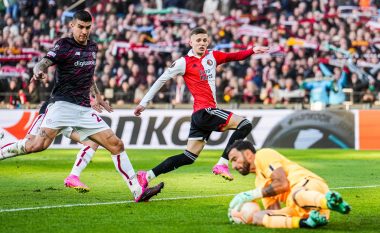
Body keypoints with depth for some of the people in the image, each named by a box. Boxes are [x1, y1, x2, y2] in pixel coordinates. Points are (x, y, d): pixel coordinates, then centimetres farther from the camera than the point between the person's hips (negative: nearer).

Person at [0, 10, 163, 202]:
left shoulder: (92, 46, 17)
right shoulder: (64, 45, -3)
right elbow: (44, 63, -19)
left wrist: (97, 95, 37)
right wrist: (39, 71, -41)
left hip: (84, 109, 6)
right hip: (62, 105, -6)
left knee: (117, 145, 0)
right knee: (39, 145, -26)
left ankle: (138, 191, 2)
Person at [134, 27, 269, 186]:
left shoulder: (212, 56, 13)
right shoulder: (184, 62, -3)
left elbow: (235, 56, 11)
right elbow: (162, 80, 2)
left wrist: (252, 51, -8)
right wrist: (144, 102, 3)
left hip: (207, 112, 7)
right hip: (203, 111, -7)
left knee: (188, 157, 9)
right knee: (245, 125, -15)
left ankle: (147, 176, 11)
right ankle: (222, 164, -18)